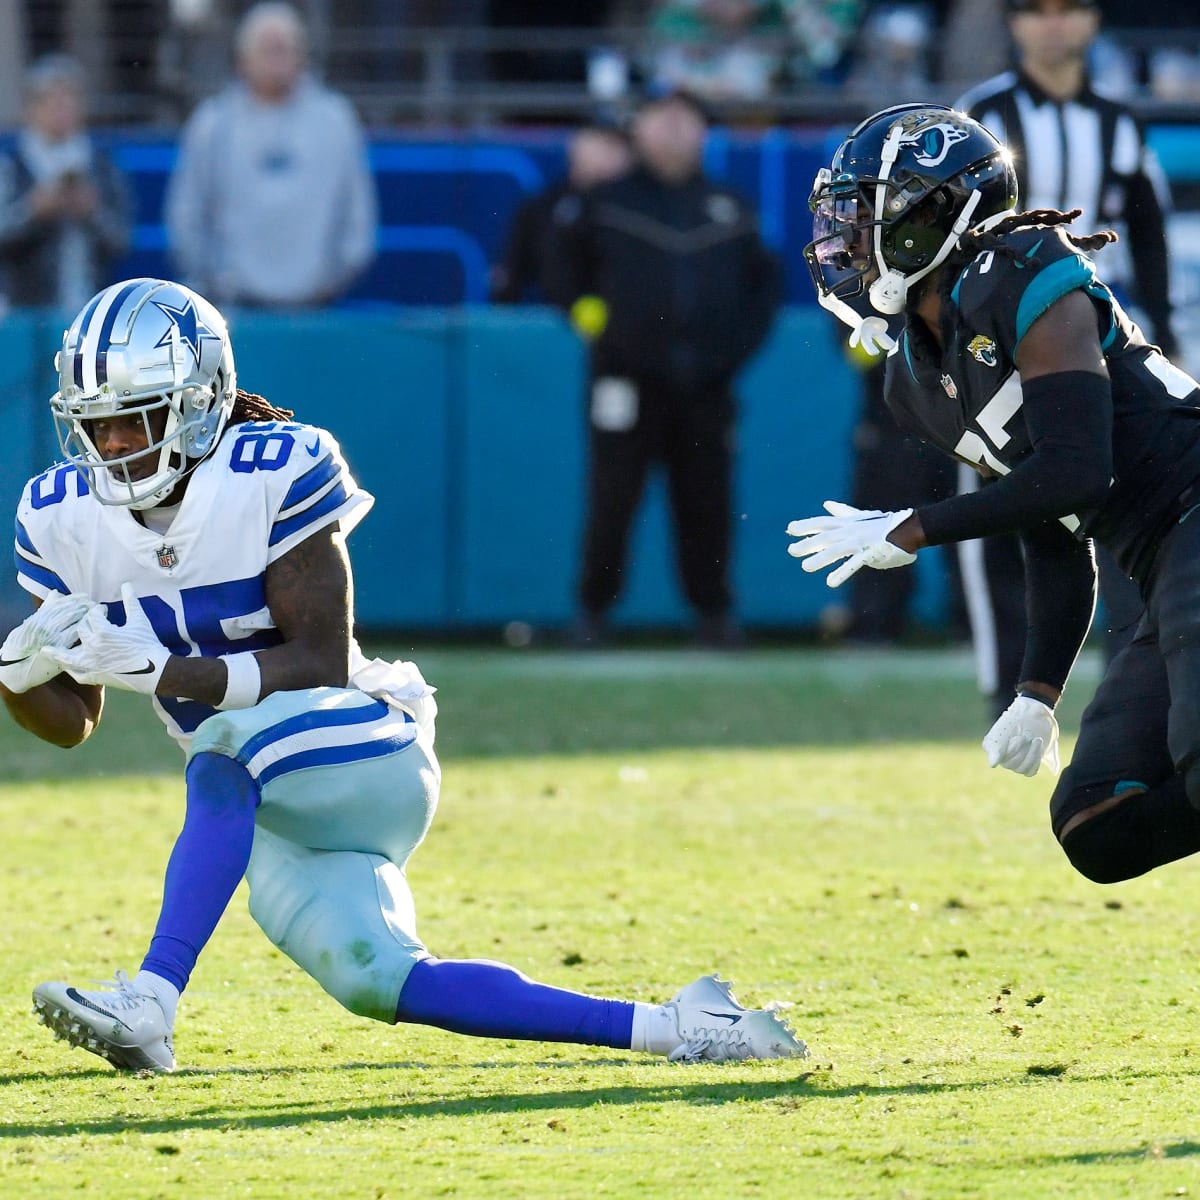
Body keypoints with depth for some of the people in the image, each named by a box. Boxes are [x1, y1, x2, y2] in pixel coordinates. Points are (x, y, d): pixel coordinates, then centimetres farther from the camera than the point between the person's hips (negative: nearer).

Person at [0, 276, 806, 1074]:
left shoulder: (272, 475, -17)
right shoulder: (65, 518, -1)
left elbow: (324, 665, -20)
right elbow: (72, 720, 5)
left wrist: (159, 670, -30)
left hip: (363, 756, -6)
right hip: (268, 817, 6)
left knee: (233, 735, -37)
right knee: (383, 986, -9)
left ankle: (152, 1003, -44)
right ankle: (667, 1028, 2)